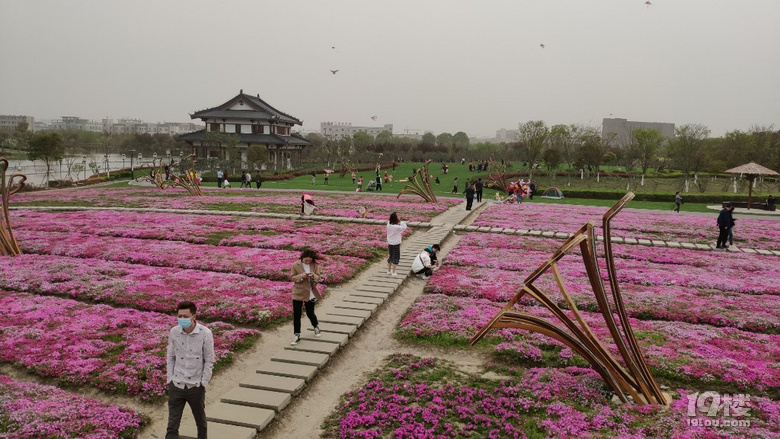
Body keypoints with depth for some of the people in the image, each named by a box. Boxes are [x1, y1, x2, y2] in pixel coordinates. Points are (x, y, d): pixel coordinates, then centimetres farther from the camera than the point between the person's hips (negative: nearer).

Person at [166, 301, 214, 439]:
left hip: (196, 386, -1)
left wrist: (203, 383, -7)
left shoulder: (206, 333, -15)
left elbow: (209, 360, -7)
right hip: (176, 385, 2)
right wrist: (170, 379, 3)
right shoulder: (173, 332, -7)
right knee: (172, 425, 2)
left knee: (200, 421, 19)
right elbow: (171, 357, 6)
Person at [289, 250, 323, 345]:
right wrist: (301, 276, -23)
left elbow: (318, 277, -3)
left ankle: (316, 327, 40)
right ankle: (297, 336, 10)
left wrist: (313, 275, -26)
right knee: (296, 315, 0)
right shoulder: (296, 265, -8)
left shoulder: (315, 265, -5)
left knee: (310, 313, 11)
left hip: (310, 293, 1)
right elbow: (292, 277, -5)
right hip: (298, 293, -1)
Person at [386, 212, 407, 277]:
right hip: (396, 244, -6)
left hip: (390, 244, 6)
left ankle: (389, 271, 30)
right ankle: (393, 272, 5)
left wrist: (398, 223, -2)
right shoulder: (398, 227, -23)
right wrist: (400, 222, -7)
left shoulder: (388, 225, -7)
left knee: (390, 257, 20)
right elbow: (404, 227, -10)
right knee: (396, 258, 5)